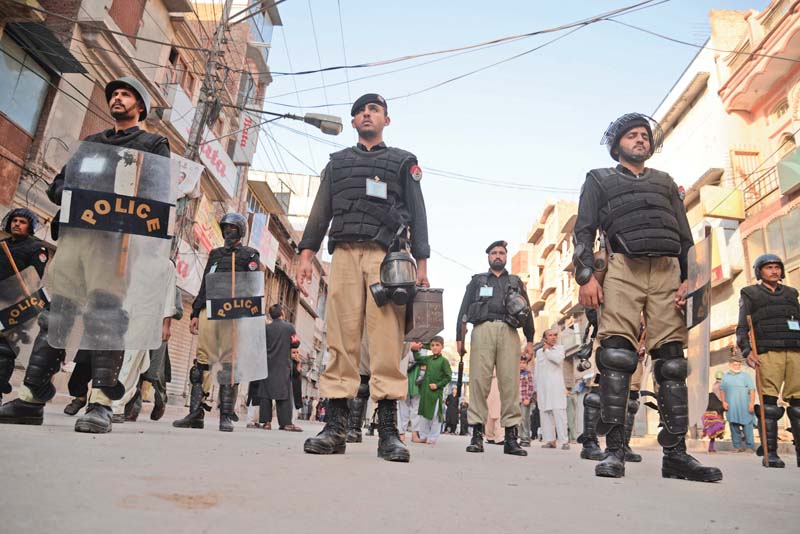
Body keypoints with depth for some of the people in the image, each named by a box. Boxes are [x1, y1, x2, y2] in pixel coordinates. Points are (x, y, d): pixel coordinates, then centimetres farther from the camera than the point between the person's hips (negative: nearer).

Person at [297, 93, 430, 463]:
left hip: (387, 256, -2)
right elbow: (321, 211, 19)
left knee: (387, 340, -10)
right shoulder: (337, 161, 26)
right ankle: (335, 427, -2)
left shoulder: (403, 161, 21)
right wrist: (306, 254, 5)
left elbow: (417, 213, 12)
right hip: (344, 254, 2)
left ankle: (388, 431, -9)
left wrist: (421, 262, -1)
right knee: (341, 339, -5)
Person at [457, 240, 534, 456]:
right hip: (483, 329, -1)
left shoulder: (516, 282, 26)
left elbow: (527, 311, 19)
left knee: (510, 382, -7)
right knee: (479, 380, -9)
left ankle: (511, 437, -5)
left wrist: (530, 340, 8)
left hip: (509, 332, 1)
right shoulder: (477, 280, 23)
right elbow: (464, 309, 14)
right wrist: (459, 337, 2)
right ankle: (477, 435, -7)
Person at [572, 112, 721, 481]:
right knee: (616, 357, -13)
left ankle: (675, 453, 1)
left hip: (669, 271, 3)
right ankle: (614, 451, -12)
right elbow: (583, 230, 9)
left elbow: (685, 235, 22)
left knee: (672, 361, -3)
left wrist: (690, 279, 6)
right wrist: (586, 276, -6)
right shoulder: (600, 179, 22)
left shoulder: (665, 181, 31)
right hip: (623, 269, -3)